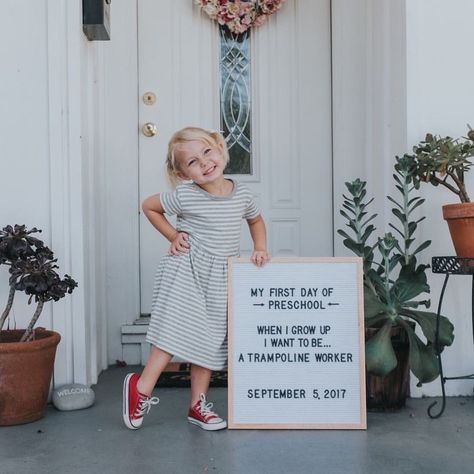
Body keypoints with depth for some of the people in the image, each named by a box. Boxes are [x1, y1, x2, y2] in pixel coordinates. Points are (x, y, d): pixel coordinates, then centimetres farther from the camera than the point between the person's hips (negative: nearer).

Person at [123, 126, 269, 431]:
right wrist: (174, 236, -3)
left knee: (210, 338, 8)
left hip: (220, 275, 5)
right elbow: (149, 206, 4)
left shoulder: (241, 194, 0)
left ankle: (198, 405, 20)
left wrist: (260, 248, 4)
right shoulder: (185, 197, -12)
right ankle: (141, 388, 5)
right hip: (187, 268, -4)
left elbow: (256, 221, 20)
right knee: (178, 330, -13)